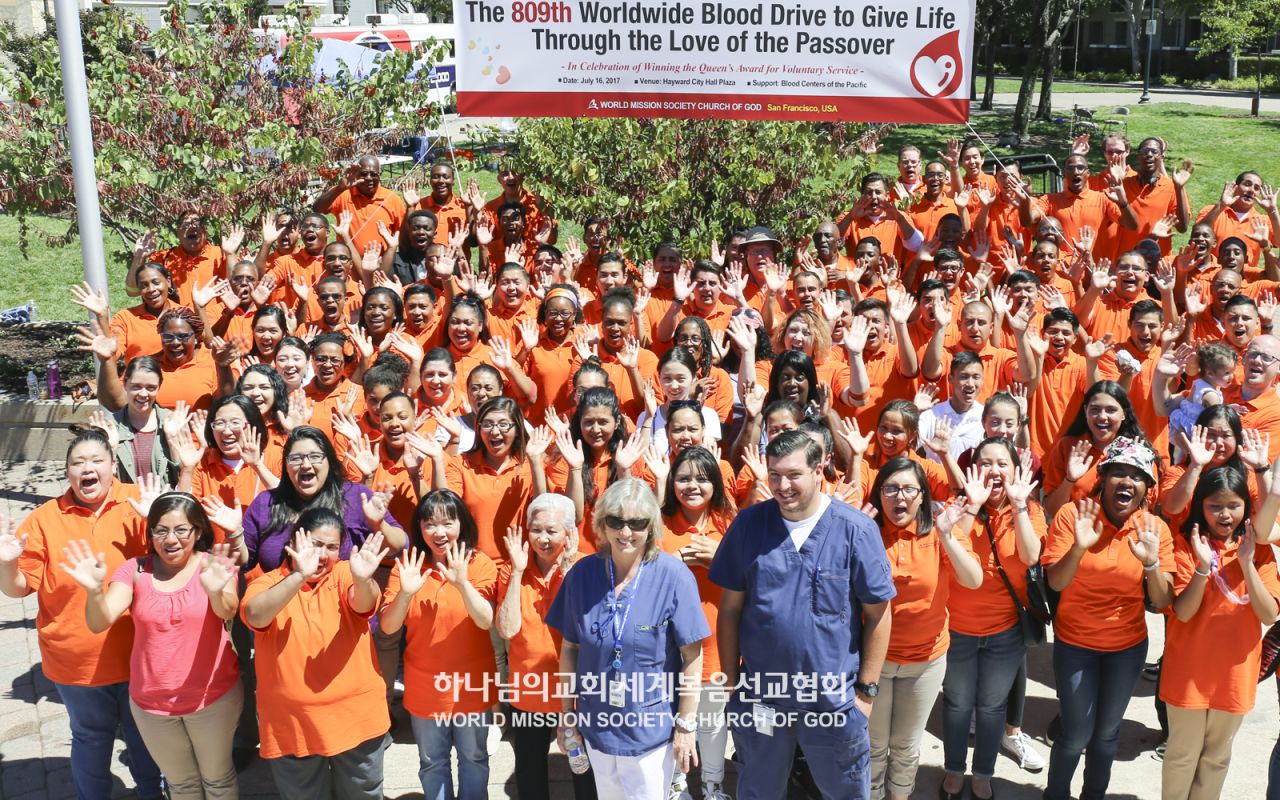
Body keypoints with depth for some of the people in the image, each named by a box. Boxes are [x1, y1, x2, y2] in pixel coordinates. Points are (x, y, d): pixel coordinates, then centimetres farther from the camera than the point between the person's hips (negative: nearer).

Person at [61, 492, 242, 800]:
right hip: (151, 703, 2)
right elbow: (99, 623, -18)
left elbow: (228, 612, -30)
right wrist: (95, 591, -40)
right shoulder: (134, 570, -6)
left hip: (214, 697, -2)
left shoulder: (215, 564, -12)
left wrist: (216, 593, -54)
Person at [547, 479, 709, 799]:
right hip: (596, 724, 3)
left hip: (652, 728, -3)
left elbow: (691, 656, -11)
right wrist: (567, 715, 7)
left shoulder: (674, 576, -16)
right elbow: (569, 649, 3)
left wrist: (686, 725, -9)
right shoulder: (582, 573, -6)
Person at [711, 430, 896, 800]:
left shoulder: (856, 529, -12)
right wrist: (730, 681, 1)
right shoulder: (748, 523, -6)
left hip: (835, 700, -2)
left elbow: (877, 615, -5)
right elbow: (730, 608, 0)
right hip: (758, 696, 2)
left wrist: (867, 689, -4)